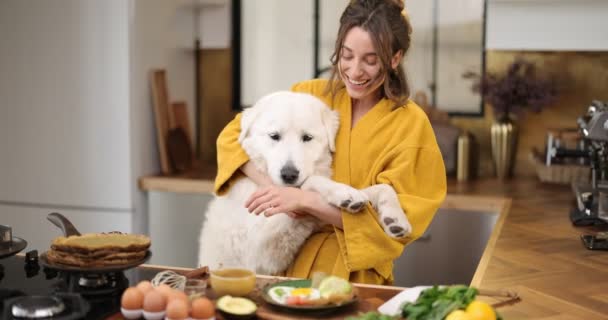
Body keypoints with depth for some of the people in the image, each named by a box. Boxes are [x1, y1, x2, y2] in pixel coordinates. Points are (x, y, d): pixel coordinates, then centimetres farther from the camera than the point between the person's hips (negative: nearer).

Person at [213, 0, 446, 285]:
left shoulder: (410, 125, -4)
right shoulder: (312, 95, 4)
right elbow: (235, 135, 5)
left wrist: (304, 199, -18)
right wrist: (275, 187, -13)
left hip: (355, 277, -2)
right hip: (288, 262, 3)